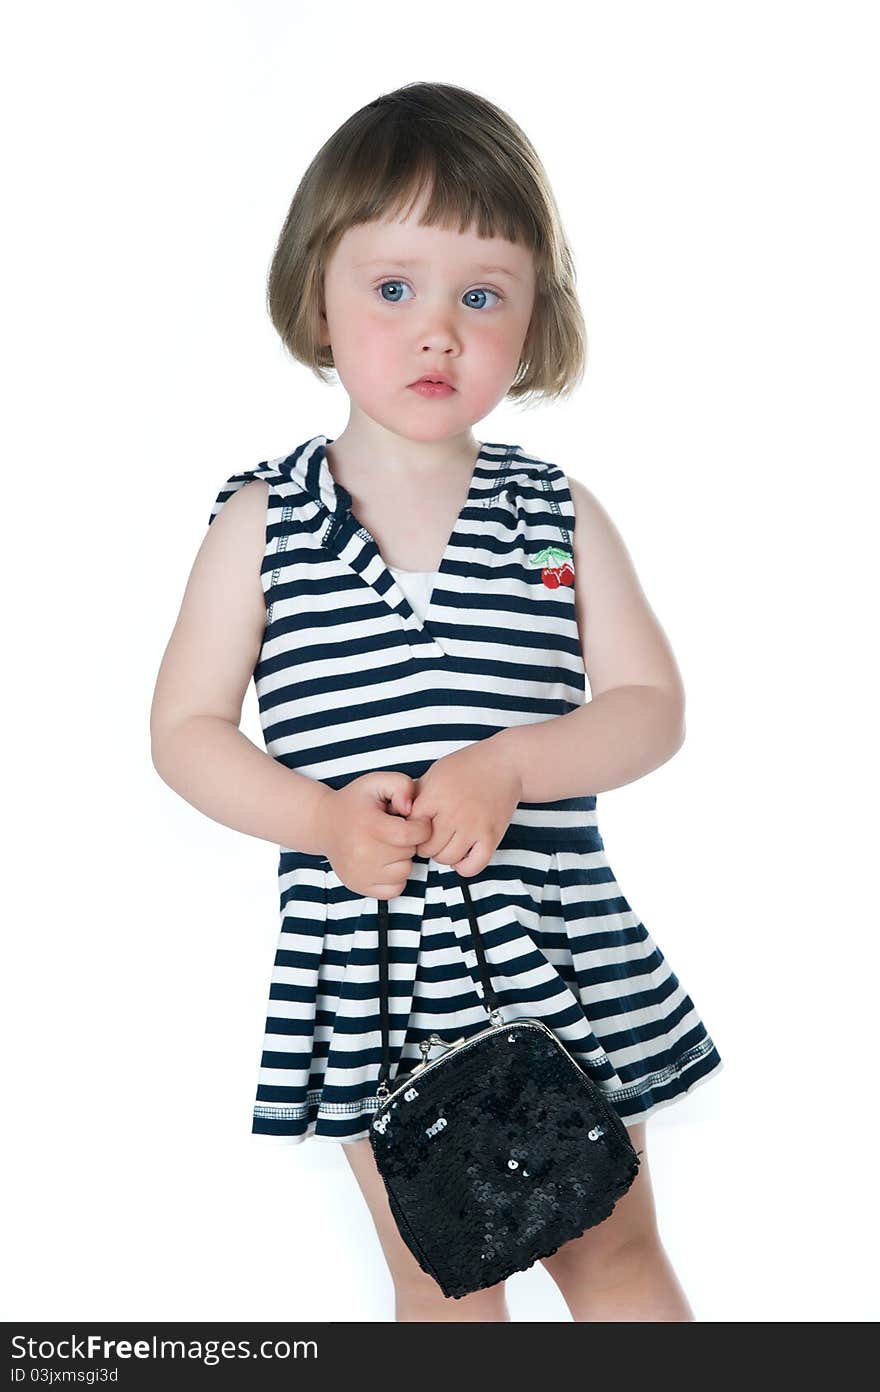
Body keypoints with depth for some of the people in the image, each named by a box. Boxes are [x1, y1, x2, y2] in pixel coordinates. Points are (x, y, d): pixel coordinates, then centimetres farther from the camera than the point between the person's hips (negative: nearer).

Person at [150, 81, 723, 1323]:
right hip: (372, 962, 0)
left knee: (615, 1252, 15)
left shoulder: (560, 514, 0)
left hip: (558, 951, 1)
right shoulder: (262, 524, -2)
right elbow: (186, 729, -1)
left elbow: (651, 708, -2)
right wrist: (320, 818, -17)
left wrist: (507, 763, -20)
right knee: (439, 1282, 16)